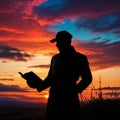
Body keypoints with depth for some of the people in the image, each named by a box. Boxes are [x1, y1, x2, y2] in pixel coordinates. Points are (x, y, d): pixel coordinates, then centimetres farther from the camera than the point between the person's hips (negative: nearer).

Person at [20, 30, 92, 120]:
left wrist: (75, 90, -15)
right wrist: (40, 86, 2)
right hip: (54, 98, 4)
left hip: (70, 99, -4)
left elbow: (87, 78, -1)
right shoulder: (55, 58, 14)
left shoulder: (79, 58, 1)